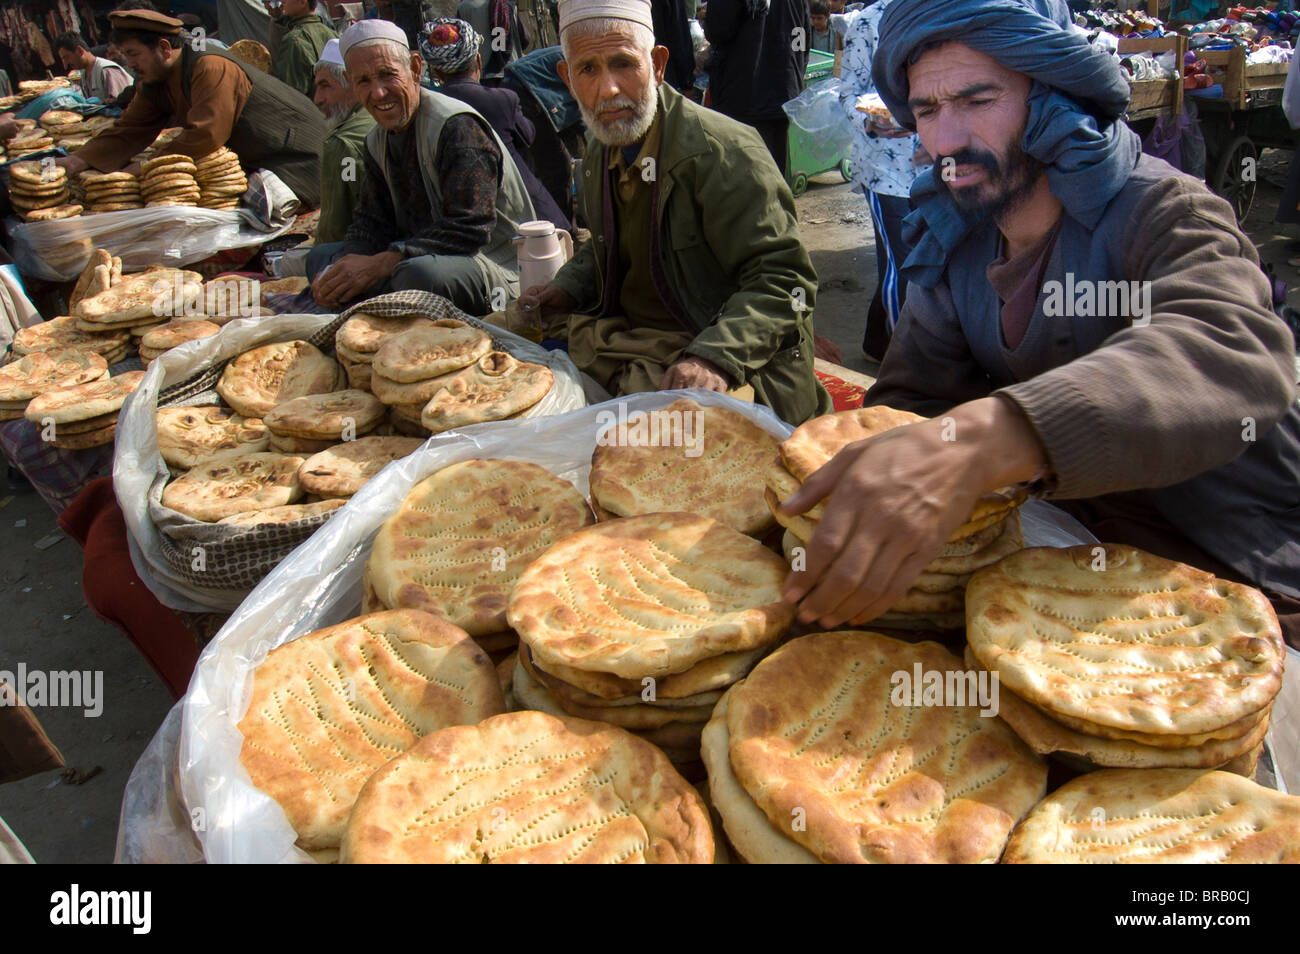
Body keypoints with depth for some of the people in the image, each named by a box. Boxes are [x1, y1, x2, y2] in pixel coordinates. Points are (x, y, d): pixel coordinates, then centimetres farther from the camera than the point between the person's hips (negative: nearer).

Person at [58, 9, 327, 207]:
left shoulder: (211, 69, -26)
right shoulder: (153, 85, 4)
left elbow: (205, 137, -32)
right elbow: (128, 132, 3)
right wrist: (80, 160, -13)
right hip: (252, 161, 10)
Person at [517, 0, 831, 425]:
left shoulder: (723, 150, -17)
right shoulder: (600, 152, 9)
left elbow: (785, 280, -19)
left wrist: (715, 357, -32)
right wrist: (568, 289, 8)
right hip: (625, 337, 8)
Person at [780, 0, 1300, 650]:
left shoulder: (1162, 212, -17)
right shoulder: (956, 243, 2)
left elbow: (1234, 356, -37)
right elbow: (905, 400, 2)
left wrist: (986, 438, -55)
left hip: (1239, 581, -4)